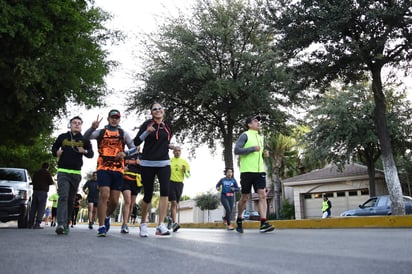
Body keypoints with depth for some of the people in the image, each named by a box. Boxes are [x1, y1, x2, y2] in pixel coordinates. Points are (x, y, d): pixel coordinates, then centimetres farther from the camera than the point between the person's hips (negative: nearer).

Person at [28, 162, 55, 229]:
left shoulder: (36, 173, 15)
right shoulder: (47, 173, -3)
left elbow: (33, 182, 21)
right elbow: (51, 182, -6)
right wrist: (54, 182, 16)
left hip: (35, 191, 6)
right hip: (43, 192, -6)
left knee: (33, 208, 9)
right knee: (41, 209, -4)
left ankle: (30, 224, 9)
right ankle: (37, 224, -11)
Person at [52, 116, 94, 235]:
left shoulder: (84, 140, 11)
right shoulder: (62, 137, 11)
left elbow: (91, 154, 9)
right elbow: (53, 149, 20)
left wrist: (84, 151, -12)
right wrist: (57, 153, -2)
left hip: (76, 173, 2)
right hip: (63, 171, -2)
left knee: (71, 199, 7)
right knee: (63, 196, -17)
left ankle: (66, 224, 15)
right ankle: (61, 224, -27)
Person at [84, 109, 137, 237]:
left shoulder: (123, 133, 14)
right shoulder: (101, 132, 10)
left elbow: (134, 148, 12)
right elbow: (85, 137, -6)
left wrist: (125, 153, -9)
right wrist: (93, 127, -25)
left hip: (118, 169, 2)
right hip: (103, 168, -2)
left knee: (114, 200, 3)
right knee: (104, 195, -16)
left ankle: (106, 217, 34)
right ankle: (101, 227, -8)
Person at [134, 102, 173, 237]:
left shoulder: (168, 126, 11)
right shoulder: (147, 124, -2)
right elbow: (136, 142, -8)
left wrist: (170, 146, 6)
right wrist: (147, 131, -23)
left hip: (164, 163, 3)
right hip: (148, 164, -3)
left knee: (165, 191, -18)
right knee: (148, 195, 2)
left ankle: (161, 226, -17)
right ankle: (143, 223, 26)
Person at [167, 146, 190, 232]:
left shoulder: (184, 162, 9)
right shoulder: (168, 160, 4)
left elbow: (188, 176, 10)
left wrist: (185, 171, -10)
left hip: (179, 184, 3)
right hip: (171, 183, -3)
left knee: (175, 203, 11)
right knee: (173, 202, -14)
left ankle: (171, 218, 33)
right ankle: (174, 222, -15)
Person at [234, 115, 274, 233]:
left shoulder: (260, 137, 20)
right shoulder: (245, 135, -1)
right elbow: (236, 150, -11)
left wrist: (264, 153, 10)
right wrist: (253, 148, -15)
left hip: (260, 171, 5)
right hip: (247, 171, -5)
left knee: (262, 195, -10)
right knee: (244, 198, 3)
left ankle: (263, 223, -13)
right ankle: (239, 220, 23)